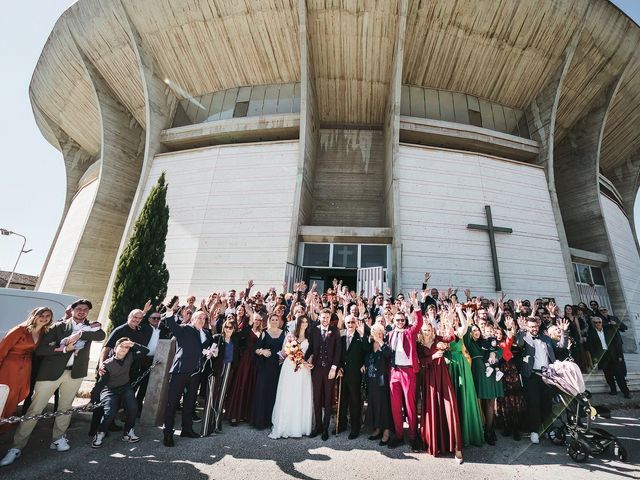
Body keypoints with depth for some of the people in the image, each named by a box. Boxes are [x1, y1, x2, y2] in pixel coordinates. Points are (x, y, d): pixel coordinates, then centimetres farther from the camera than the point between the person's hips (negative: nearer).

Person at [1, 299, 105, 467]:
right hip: (51, 371, -2)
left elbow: (101, 335, -15)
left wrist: (80, 334, -21)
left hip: (75, 372, 2)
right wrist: (63, 349, -16)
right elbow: (40, 349, -4)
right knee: (35, 409, 2)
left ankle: (58, 439, 28)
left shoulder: (91, 326, 6)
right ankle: (17, 447, 18)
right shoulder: (59, 326, 2)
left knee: (65, 407, 13)